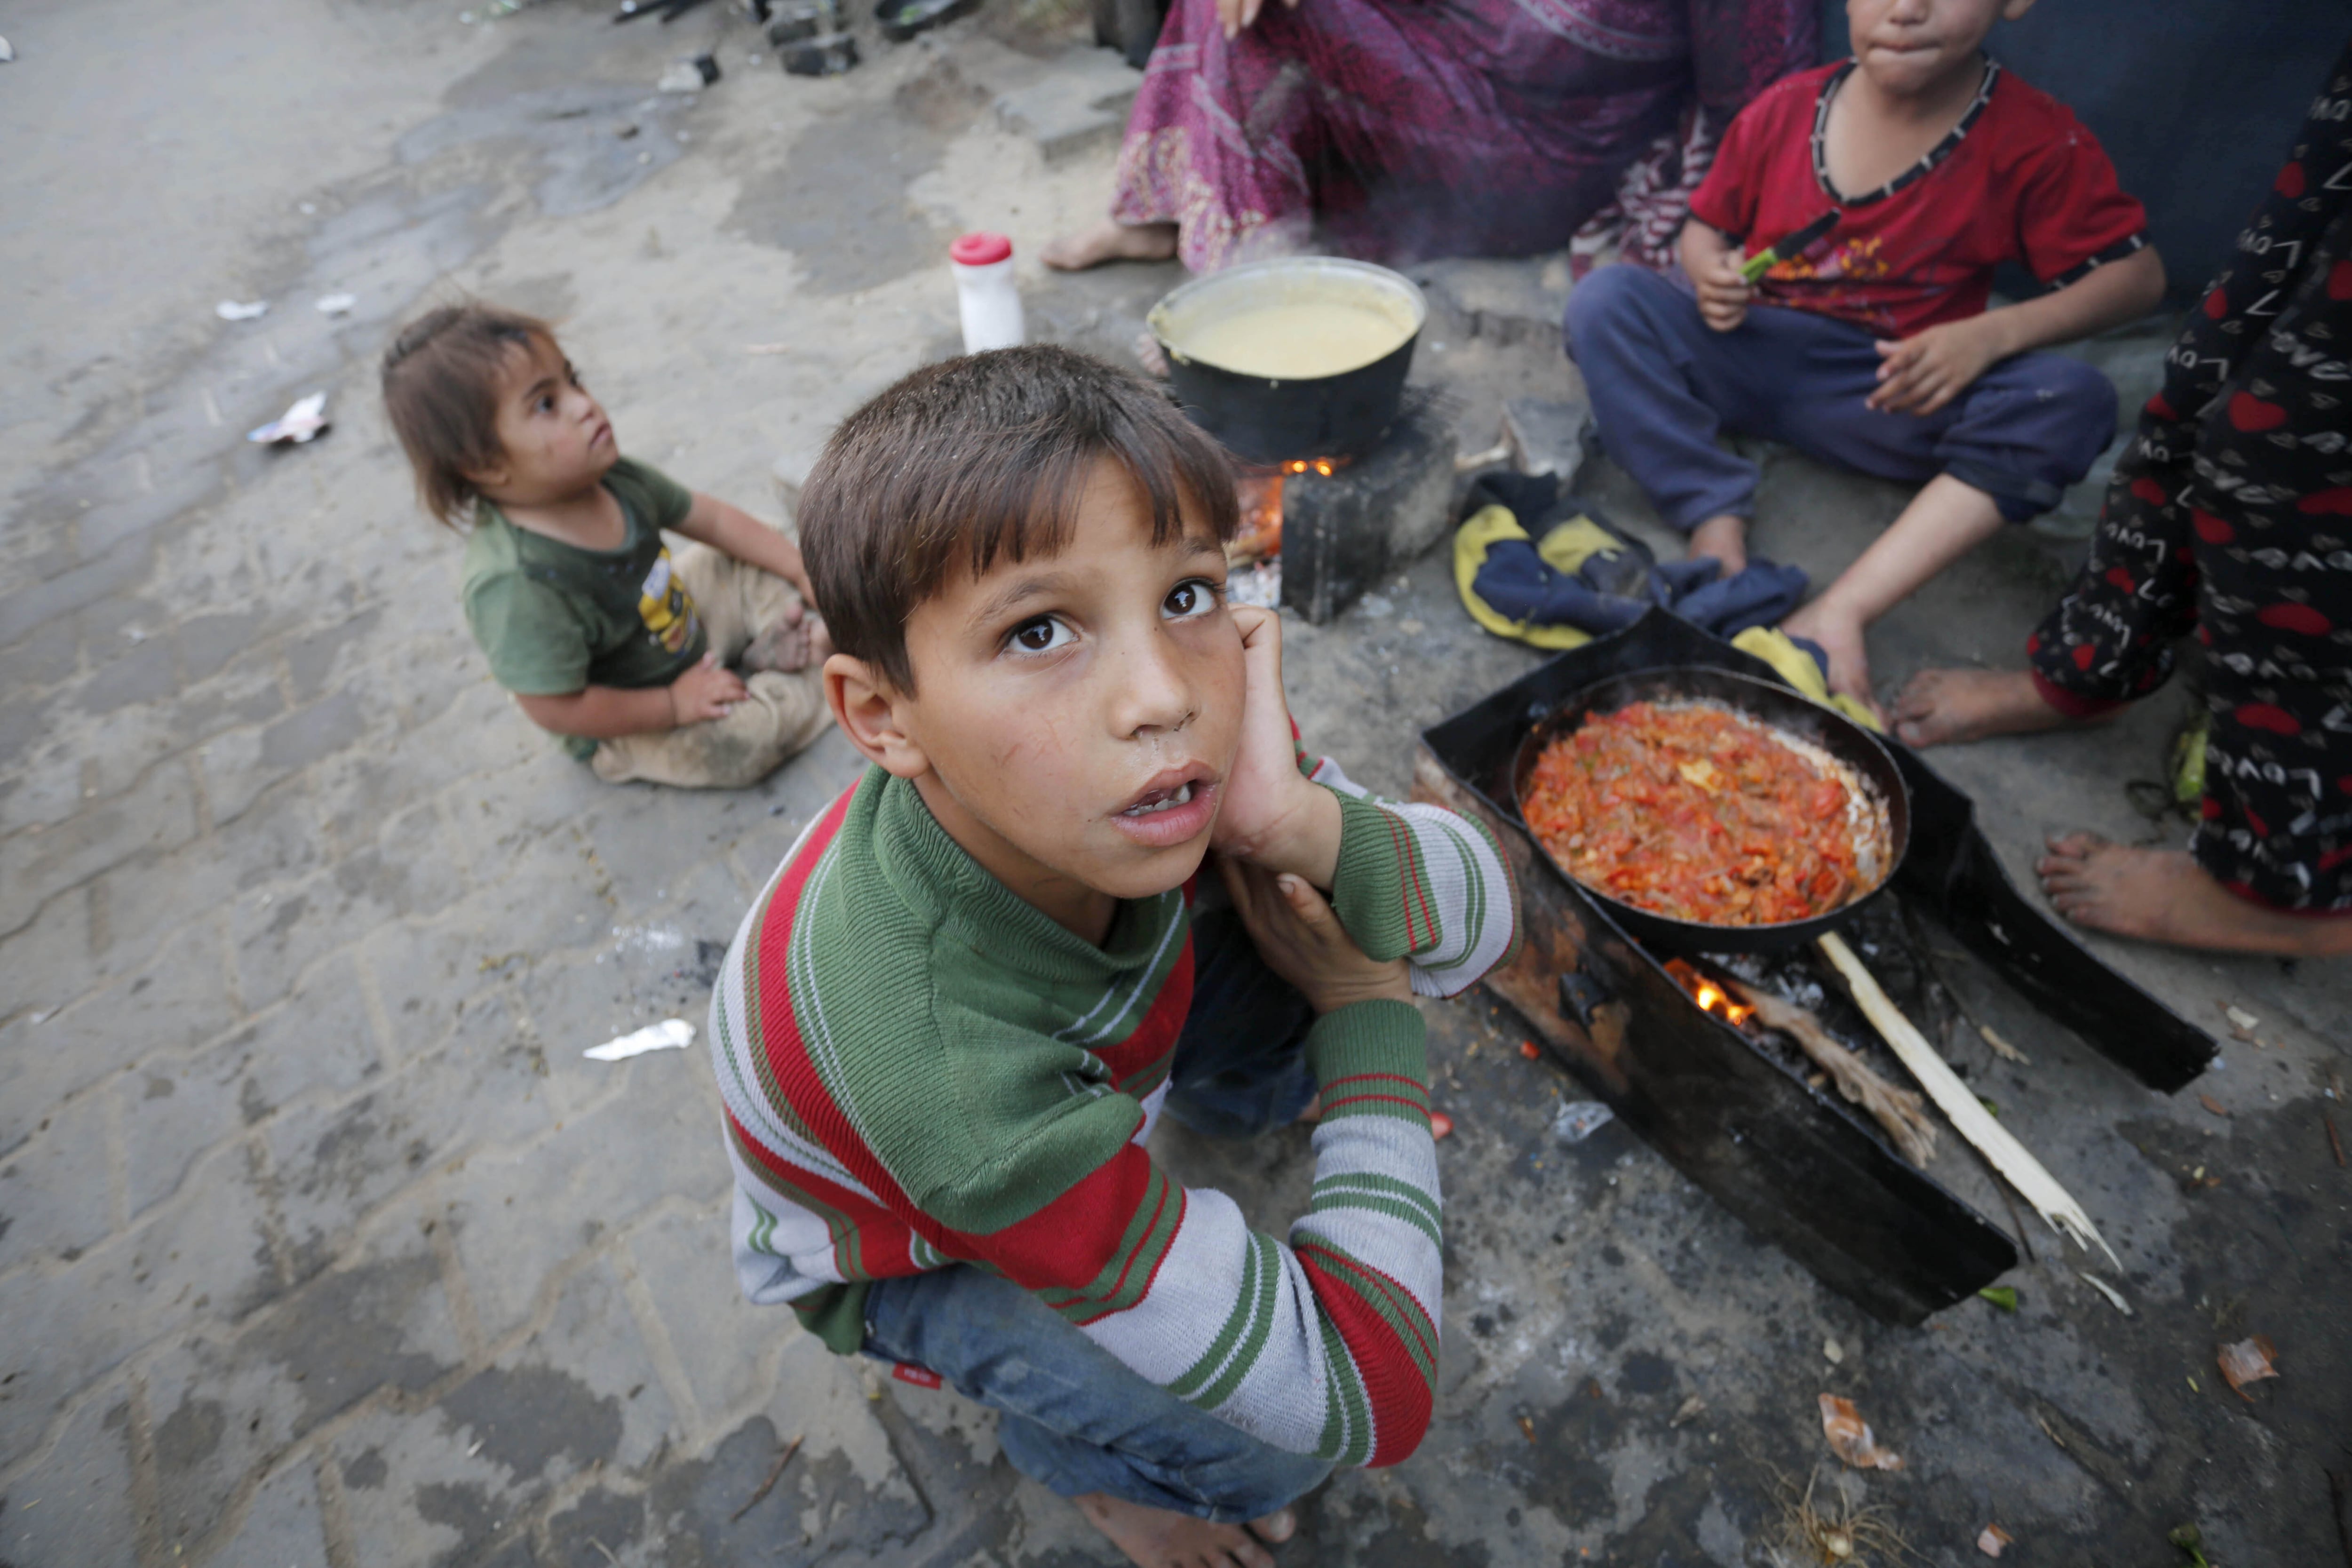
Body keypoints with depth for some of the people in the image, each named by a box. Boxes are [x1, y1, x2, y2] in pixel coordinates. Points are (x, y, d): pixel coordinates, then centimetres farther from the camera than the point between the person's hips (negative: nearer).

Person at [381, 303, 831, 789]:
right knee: (780, 713, -25)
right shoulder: (519, 589, -37)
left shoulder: (609, 477, -14)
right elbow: (557, 709, -30)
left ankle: (776, 645, -3)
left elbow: (713, 520, 1)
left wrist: (803, 570, -3)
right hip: (625, 724, -8)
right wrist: (675, 705, -23)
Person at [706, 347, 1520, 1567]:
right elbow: (1369, 1402, -35)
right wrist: (1367, 1008, -26)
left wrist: (1303, 825, -40)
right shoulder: (938, 1054, -44)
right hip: (899, 1252, -4)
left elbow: (1488, 919, -18)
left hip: (1063, 1055, 5)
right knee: (1265, 1441, -24)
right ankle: (1088, 1457, 14)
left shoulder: (1148, 765, -29)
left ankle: (1221, 1096, 23)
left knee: (1356, 882, -10)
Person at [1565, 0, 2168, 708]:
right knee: (1603, 299, -21)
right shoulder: (1783, 111, -3)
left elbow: (2139, 275, -5)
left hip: (1897, 395, -1)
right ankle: (1718, 522, -29)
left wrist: (1994, 333, -22)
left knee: (2076, 402, -28)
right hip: (1750, 351, 2)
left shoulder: (2033, 140, -9)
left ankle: (1840, 609, -38)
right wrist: (1711, 274, -14)